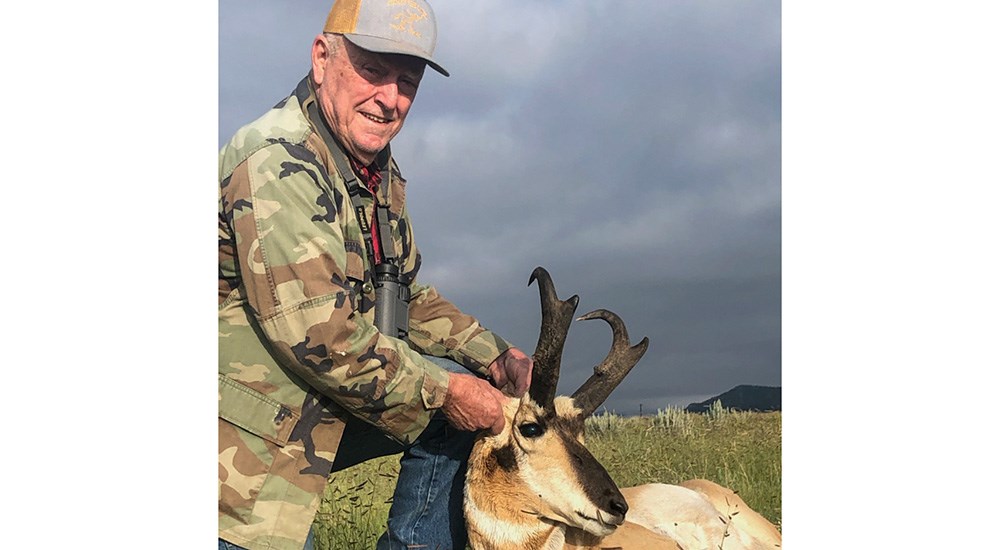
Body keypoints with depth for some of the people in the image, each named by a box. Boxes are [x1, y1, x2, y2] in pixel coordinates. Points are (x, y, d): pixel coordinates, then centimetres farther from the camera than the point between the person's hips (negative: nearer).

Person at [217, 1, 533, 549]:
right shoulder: (276, 164, -22)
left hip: (320, 411, 9)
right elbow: (319, 333, -27)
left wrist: (494, 355, 5)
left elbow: (405, 296, 17)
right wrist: (441, 390, -18)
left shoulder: (381, 172, 9)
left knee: (465, 388, 6)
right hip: (250, 444, -9)